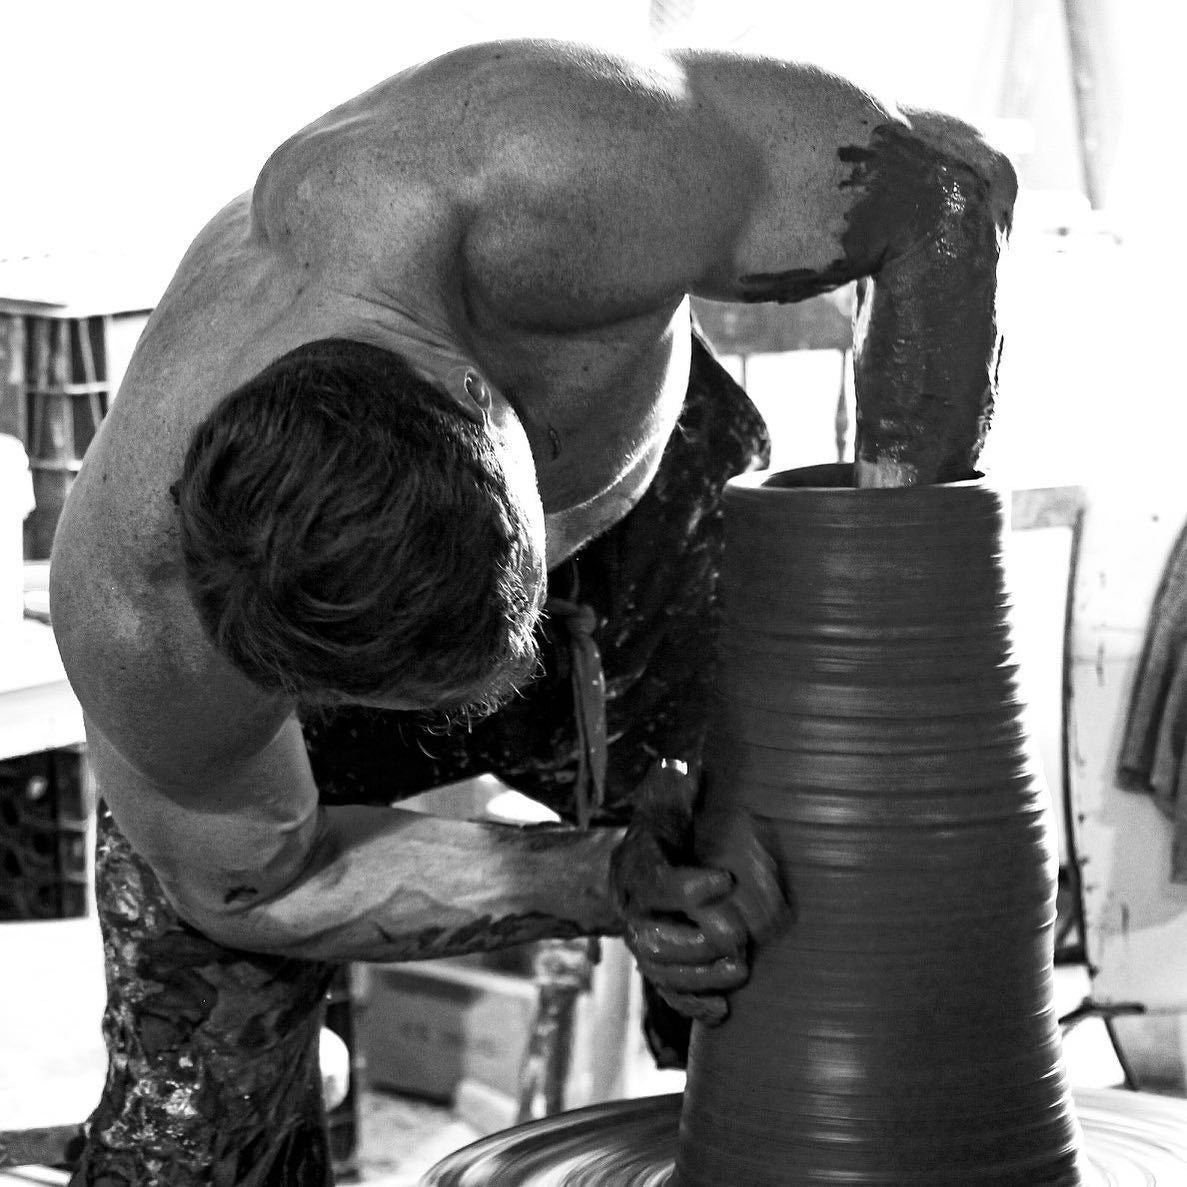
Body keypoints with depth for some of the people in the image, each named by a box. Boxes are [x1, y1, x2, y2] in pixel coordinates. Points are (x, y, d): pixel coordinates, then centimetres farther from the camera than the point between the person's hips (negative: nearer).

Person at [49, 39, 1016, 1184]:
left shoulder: (525, 185, -46)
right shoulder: (132, 613, -39)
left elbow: (943, 188, -32)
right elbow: (250, 882, -18)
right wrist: (597, 887, -31)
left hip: (638, 503, 1)